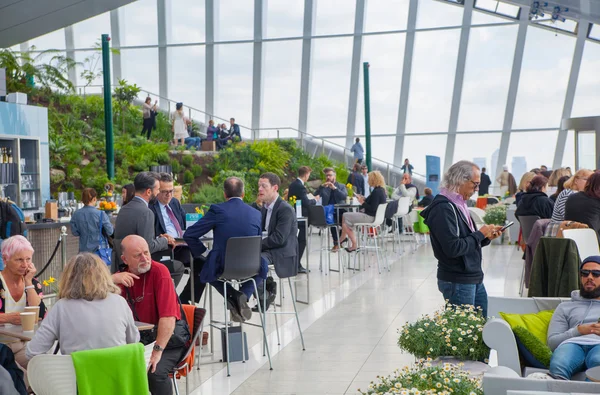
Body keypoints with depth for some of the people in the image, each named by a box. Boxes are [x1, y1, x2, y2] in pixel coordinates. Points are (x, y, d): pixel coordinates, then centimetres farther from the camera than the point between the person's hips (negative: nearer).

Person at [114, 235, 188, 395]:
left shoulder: (159, 271, -15)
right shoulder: (122, 277, 2)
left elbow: (168, 317, -21)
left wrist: (157, 351, -28)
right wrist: (112, 279, -21)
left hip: (167, 337, -4)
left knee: (155, 371, -29)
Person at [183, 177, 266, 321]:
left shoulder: (217, 210, -8)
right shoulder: (256, 213, 1)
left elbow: (189, 235, -6)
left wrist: (203, 251, 8)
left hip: (222, 268, -2)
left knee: (207, 271, 33)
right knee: (261, 268, 36)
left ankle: (232, 296, 7)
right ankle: (244, 295, 7)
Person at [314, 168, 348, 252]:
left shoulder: (341, 186, 16)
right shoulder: (323, 187, 17)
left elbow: (344, 196, -4)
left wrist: (334, 188, -13)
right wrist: (322, 186, -11)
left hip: (340, 210, 1)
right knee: (333, 220, -35)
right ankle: (336, 243, -24)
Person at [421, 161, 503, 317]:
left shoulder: (459, 204, 11)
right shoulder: (443, 208, -20)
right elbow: (453, 248, -26)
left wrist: (486, 237, 0)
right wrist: (480, 234, -15)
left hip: (475, 279, 9)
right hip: (457, 283, -9)